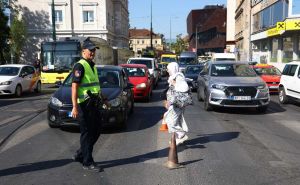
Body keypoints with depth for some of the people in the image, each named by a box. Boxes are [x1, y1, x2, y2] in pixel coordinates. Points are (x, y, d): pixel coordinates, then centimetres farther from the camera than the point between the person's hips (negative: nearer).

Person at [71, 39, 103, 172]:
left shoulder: (92, 66, 17)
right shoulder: (80, 66, -12)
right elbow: (74, 87, -18)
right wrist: (75, 107, -24)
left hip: (93, 104, 9)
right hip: (84, 104, -9)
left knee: (96, 130, 14)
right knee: (87, 133, -2)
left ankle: (80, 155, 27)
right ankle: (87, 162, 9)